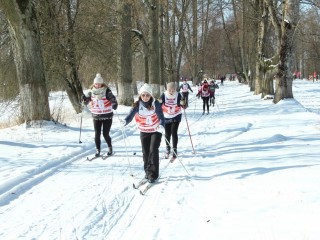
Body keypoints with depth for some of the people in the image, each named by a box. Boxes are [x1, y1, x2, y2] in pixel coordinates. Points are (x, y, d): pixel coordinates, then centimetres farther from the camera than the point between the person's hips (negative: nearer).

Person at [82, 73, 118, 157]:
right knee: (97, 134, 2)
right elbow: (86, 102, 5)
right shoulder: (91, 91, 0)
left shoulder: (107, 91, -11)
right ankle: (98, 150, 16)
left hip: (107, 116, -3)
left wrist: (114, 104, -38)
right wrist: (84, 99, -17)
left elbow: (113, 99, -16)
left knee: (106, 134, 0)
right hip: (96, 116, 3)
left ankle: (110, 148, 25)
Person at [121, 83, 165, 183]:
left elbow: (161, 117, -20)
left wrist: (161, 125, -41)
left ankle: (153, 174, -8)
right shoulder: (137, 105, -11)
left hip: (156, 131, -3)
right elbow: (131, 115, -20)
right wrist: (125, 121, -41)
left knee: (153, 151, -13)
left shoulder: (156, 103, -17)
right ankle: (148, 171, 25)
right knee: (145, 152, 7)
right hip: (144, 132, 3)